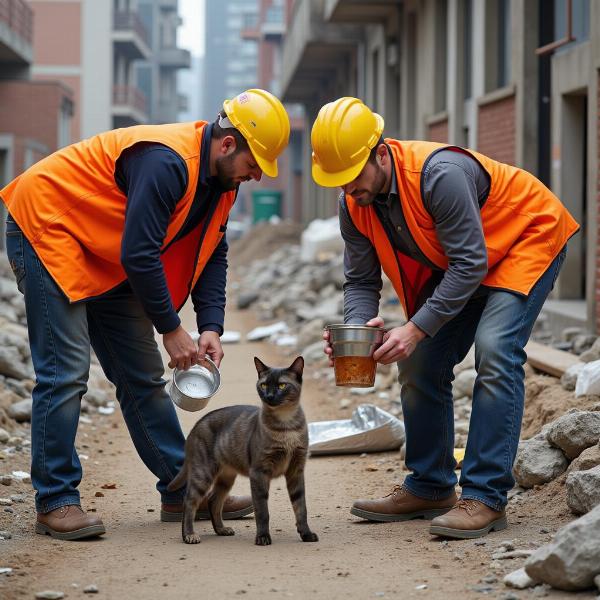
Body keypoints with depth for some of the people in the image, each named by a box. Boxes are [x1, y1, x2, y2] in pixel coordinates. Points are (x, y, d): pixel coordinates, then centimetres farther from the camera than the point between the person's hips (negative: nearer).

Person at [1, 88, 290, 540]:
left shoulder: (221, 179, 1)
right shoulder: (167, 162, -30)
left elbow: (212, 256, 5)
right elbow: (138, 254, -30)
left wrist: (211, 327, -8)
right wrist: (171, 330, -22)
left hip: (107, 260, 10)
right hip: (46, 229, -10)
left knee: (143, 376, 9)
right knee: (65, 372, -15)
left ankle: (184, 491, 13)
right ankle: (55, 502, -8)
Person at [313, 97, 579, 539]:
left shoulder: (439, 174, -37)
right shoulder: (354, 204, -13)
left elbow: (470, 264, -34)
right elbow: (361, 280, -6)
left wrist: (417, 329, -36)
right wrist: (357, 328, -27)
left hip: (529, 236, -8)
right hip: (456, 263, 8)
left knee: (496, 351, -24)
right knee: (421, 364, 2)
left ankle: (485, 497, -21)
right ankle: (430, 488, 16)